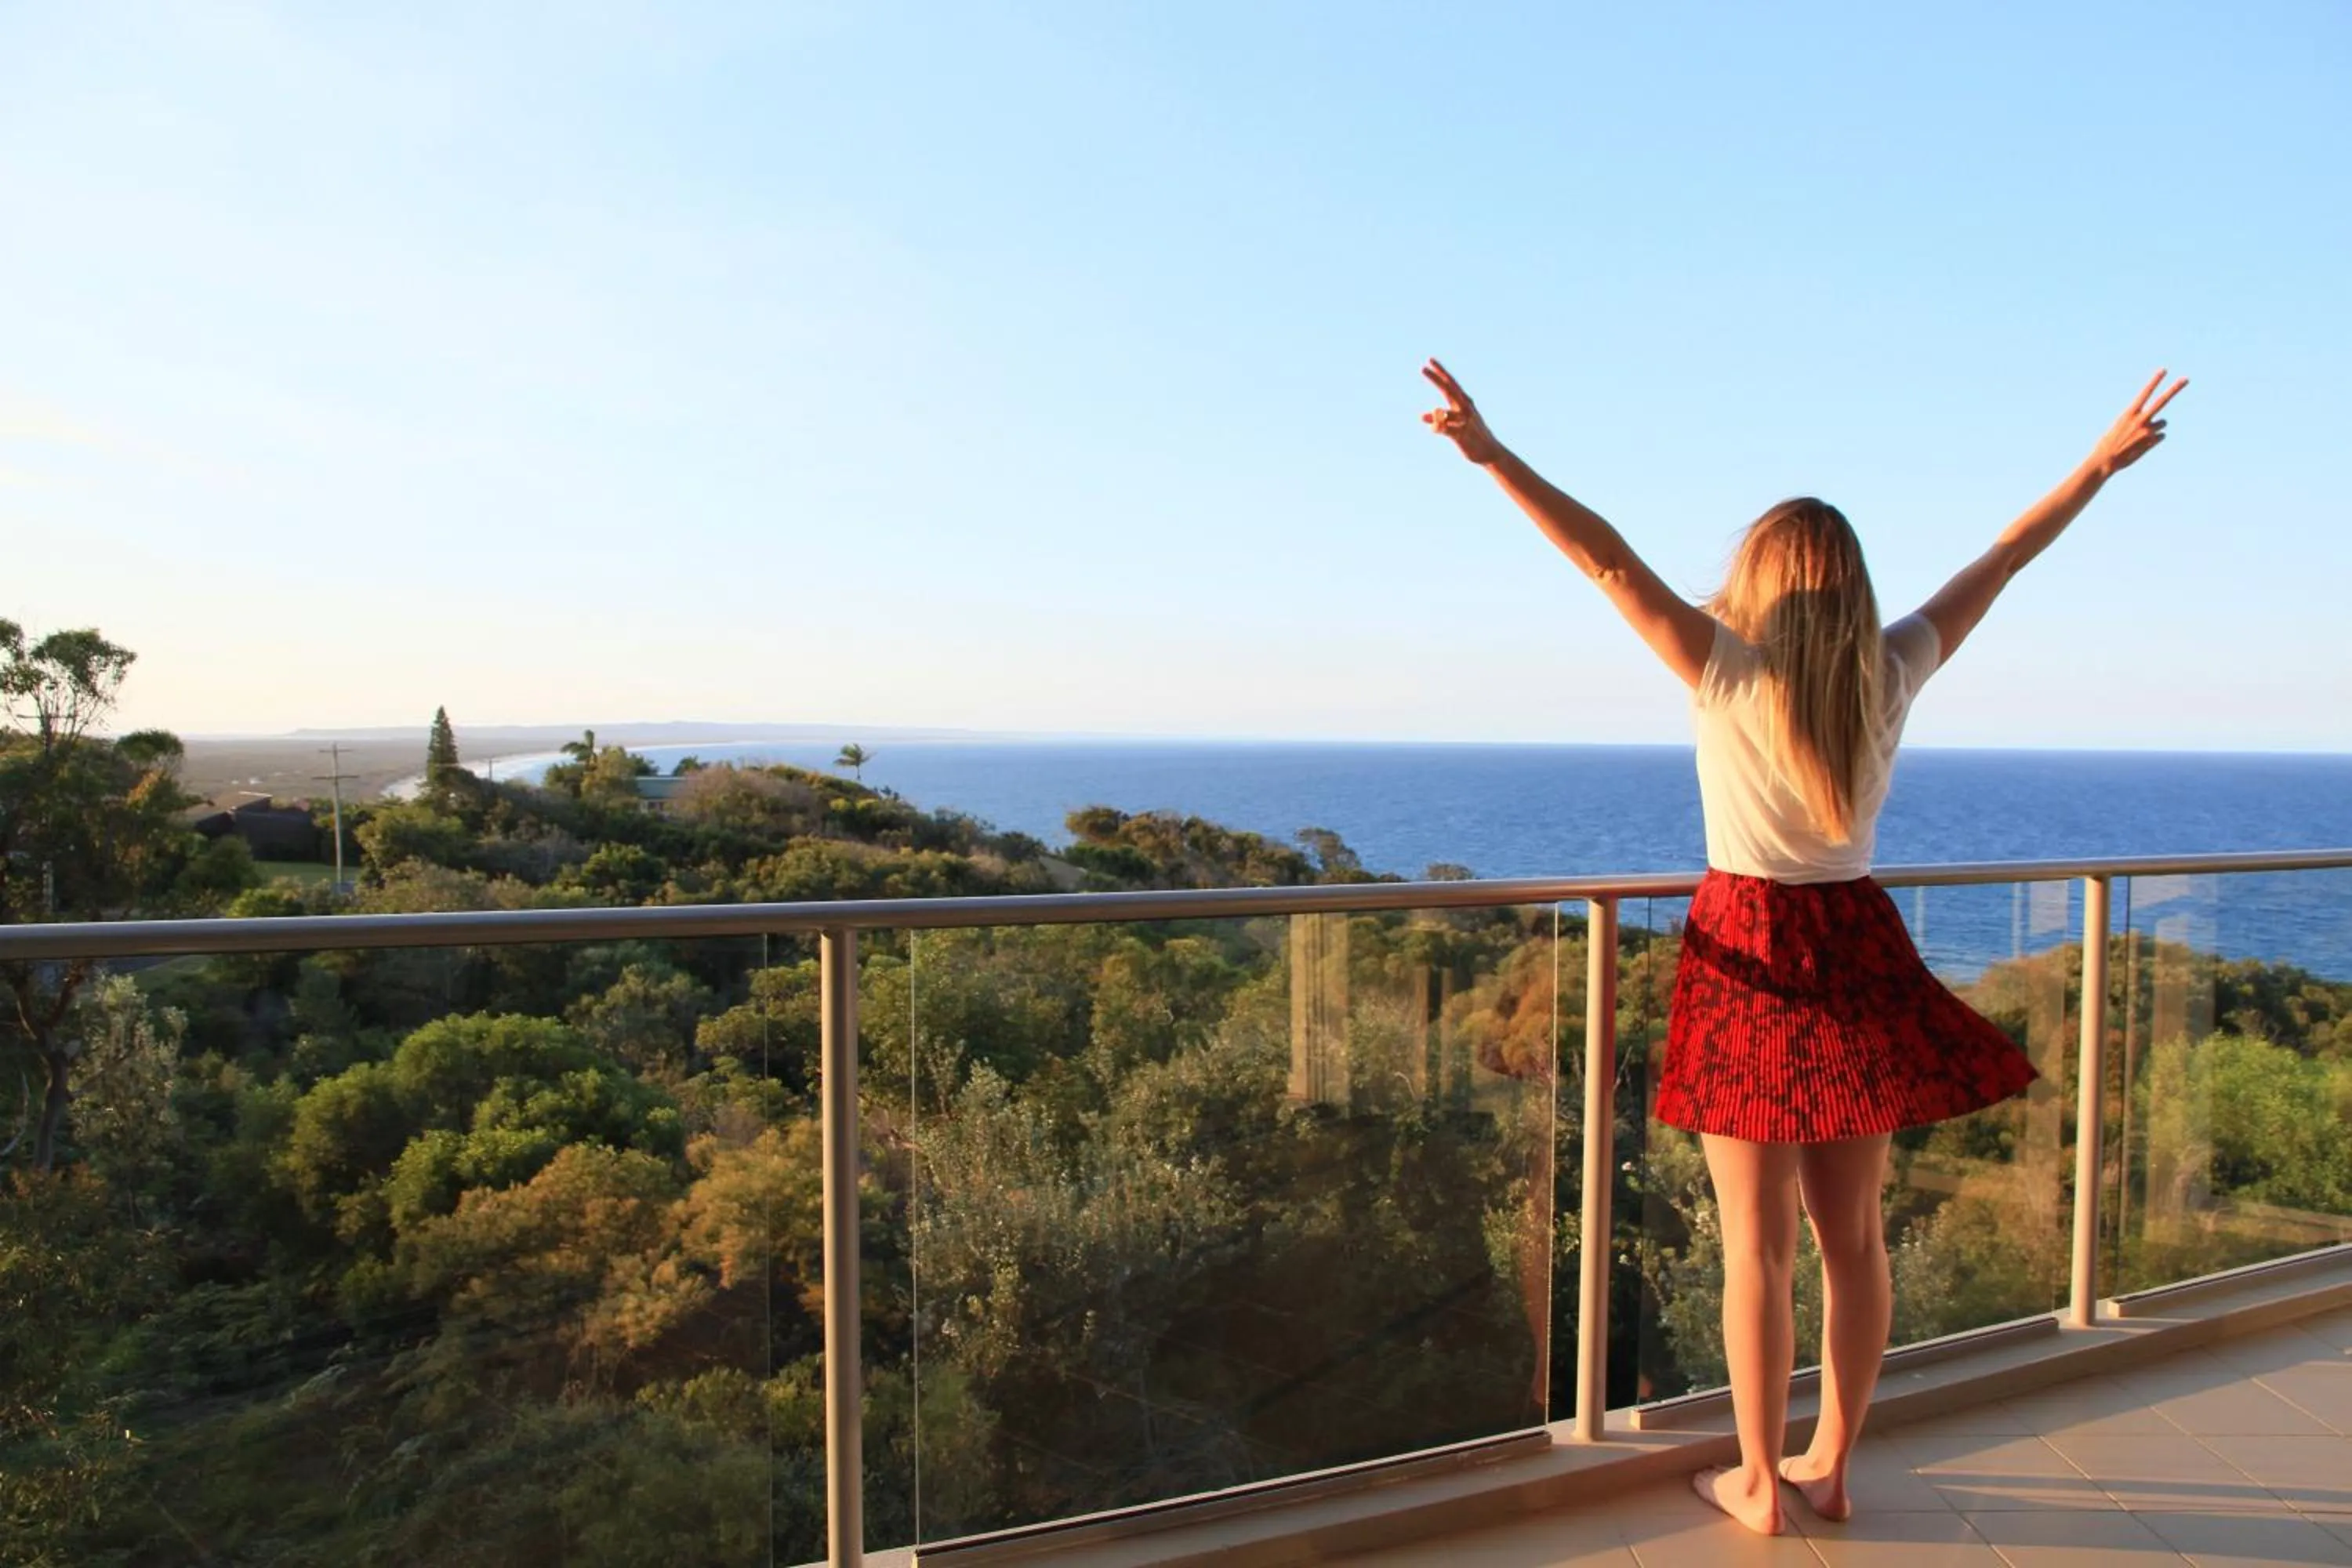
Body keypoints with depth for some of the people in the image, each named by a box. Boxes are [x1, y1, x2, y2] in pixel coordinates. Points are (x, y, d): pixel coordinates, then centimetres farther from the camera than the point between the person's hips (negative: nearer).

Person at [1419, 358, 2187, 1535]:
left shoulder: (1727, 669, -12)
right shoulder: (1893, 672, 0)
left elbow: (1608, 559, -18)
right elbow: (2001, 561, 12)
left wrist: (1495, 455, -20)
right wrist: (2102, 462, 25)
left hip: (1751, 956, -4)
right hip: (1858, 958, 5)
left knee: (1757, 1243, 6)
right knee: (1853, 1231, 15)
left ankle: (1757, 1483, 19)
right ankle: (1829, 1467, 28)